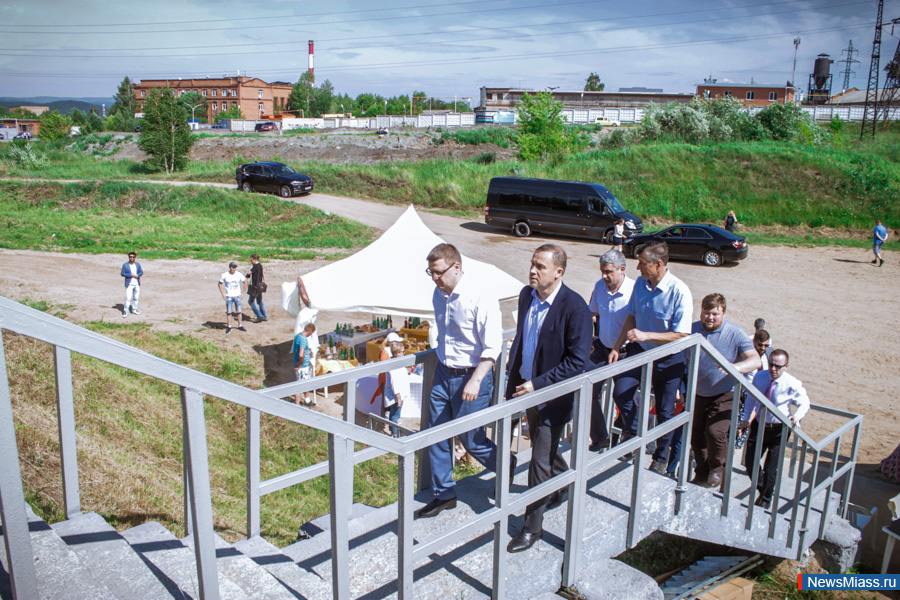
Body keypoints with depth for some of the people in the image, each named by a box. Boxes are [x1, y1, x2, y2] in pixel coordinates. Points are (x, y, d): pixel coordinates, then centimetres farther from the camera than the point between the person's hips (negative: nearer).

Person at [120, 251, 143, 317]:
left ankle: (134, 309, 26)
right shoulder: (125, 265, -2)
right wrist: (131, 275, -15)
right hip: (129, 284, -4)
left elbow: (141, 272, 7)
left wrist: (137, 275, -14)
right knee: (128, 298, -10)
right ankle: (125, 311, -3)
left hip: (137, 284, 4)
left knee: (136, 298, 12)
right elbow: (122, 273, -7)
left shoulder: (138, 264, 8)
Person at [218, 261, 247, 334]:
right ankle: (229, 327, 9)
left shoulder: (239, 275, -1)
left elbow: (245, 282, 10)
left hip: (237, 296, 1)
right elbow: (220, 284, 7)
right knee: (229, 312, 0)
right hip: (229, 296, -1)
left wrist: (242, 293, 4)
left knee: (239, 311, 3)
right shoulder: (225, 275, -5)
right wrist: (223, 294, -1)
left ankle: (240, 326, 15)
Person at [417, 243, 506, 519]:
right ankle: (444, 493, 27)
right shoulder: (439, 295, 2)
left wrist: (475, 381, -24)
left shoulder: (481, 300, -21)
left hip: (471, 376, -7)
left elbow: (492, 347, -19)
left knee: (471, 439, 5)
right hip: (443, 373, 7)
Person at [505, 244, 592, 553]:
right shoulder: (526, 295, 0)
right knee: (544, 449, 26)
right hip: (528, 390, 7)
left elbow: (577, 361, -21)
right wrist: (514, 380, 9)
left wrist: (538, 384, -23)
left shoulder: (574, 307, -22)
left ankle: (532, 525, 17)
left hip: (553, 397, -7)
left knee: (540, 463, 0)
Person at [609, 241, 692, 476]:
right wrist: (617, 347, 6)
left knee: (665, 411, 9)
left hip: (668, 359, -4)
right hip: (640, 350, 4)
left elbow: (681, 335, -21)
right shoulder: (640, 283, -5)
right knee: (621, 392, -14)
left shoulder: (679, 292, -22)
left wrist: (646, 335, -30)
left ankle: (661, 458, 31)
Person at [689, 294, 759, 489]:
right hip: (698, 394, 4)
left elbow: (755, 361, -21)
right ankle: (702, 474, 30)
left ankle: (718, 469, 8)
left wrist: (735, 367, -41)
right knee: (696, 436, 7)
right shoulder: (692, 330, -4)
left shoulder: (734, 333, -12)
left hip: (725, 395, -4)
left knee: (715, 431, -21)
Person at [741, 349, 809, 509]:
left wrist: (797, 416, -22)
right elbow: (751, 398, 10)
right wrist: (747, 418, 10)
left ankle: (766, 498, 29)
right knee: (750, 462, 7)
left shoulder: (792, 384, -16)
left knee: (771, 468, 2)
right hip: (759, 425, 3)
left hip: (779, 430, -3)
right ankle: (761, 487, 39)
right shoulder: (760, 377, -7)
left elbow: (804, 403, -2)